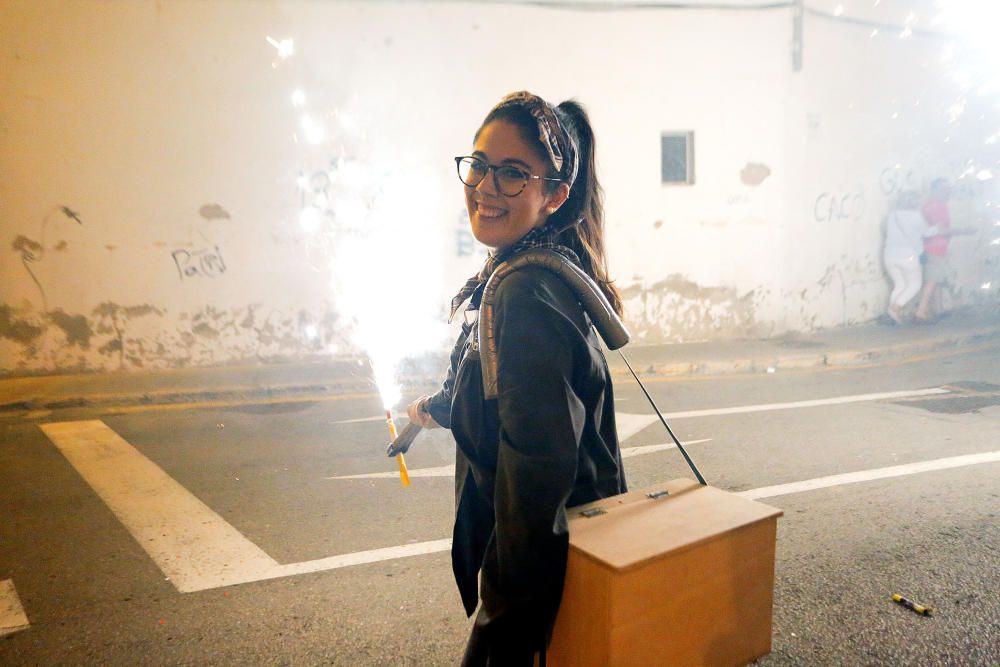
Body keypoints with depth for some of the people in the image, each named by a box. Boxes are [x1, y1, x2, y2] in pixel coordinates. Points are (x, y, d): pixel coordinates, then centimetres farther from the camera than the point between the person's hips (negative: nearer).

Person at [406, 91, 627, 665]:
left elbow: (539, 466, -29)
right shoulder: (515, 275, 4)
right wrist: (436, 407, 39)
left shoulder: (526, 295, -27)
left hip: (542, 560, -10)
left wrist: (508, 621, -20)